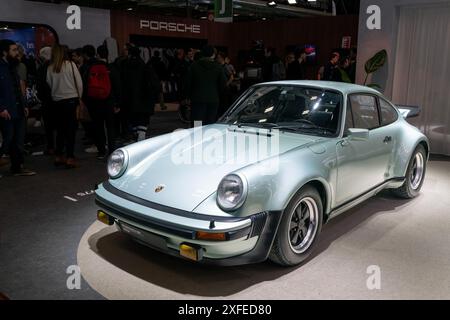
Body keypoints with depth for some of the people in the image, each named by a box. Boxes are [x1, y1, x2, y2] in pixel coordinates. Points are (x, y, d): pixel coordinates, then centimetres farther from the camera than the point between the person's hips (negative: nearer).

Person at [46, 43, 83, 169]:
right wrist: (79, 96, 9)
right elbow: (79, 83, -4)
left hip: (57, 101, 3)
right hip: (71, 99, -3)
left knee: (60, 129, 13)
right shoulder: (70, 64, -6)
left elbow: (49, 84, 3)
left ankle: (59, 156, 19)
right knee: (71, 129, -1)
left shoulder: (50, 68, 0)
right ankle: (70, 158, -4)